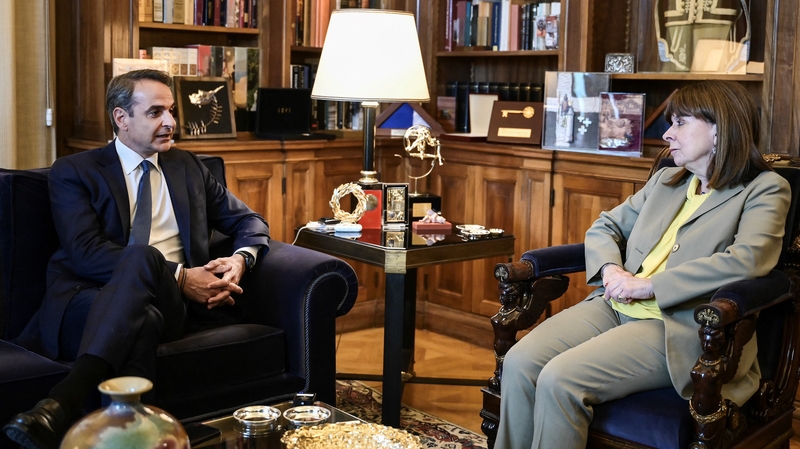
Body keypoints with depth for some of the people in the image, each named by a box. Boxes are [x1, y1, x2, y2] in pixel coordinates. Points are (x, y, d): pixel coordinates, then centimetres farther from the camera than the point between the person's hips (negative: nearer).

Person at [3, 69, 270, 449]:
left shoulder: (187, 167, 24)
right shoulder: (74, 172, 10)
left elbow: (249, 221, 25)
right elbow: (85, 252, -6)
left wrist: (240, 260, -1)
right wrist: (179, 276, -14)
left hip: (170, 303, 2)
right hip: (93, 300, -2)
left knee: (143, 257, -35)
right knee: (142, 275, -39)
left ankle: (63, 403, -48)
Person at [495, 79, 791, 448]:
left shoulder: (764, 189, 2)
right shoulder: (665, 181, 22)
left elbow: (748, 260, -16)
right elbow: (605, 227, 25)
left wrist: (650, 285, -16)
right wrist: (611, 269, 1)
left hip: (679, 327, -6)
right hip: (614, 306, 6)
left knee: (560, 379, -27)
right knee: (519, 362, -19)